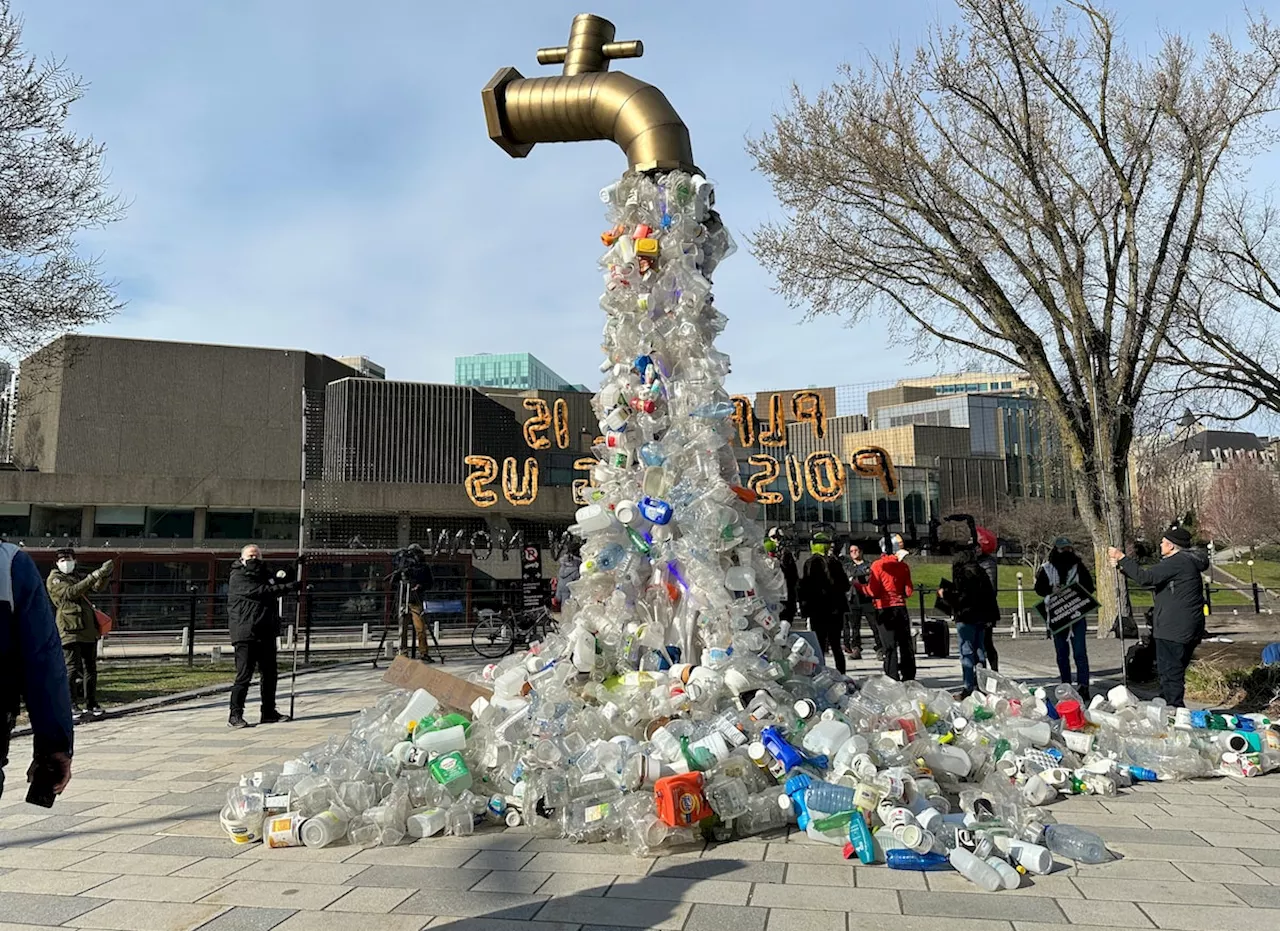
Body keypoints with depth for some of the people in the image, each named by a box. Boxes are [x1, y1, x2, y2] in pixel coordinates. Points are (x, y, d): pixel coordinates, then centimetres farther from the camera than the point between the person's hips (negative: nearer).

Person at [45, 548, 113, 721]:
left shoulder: (76, 578, 24)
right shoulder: (54, 579, 1)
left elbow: (97, 587, 13)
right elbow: (70, 593, -16)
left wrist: (105, 574, -6)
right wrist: (92, 576, -24)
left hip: (88, 630, 7)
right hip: (71, 630, -7)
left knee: (90, 668, 9)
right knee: (72, 668, -9)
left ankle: (91, 703, 15)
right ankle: (71, 705, -6)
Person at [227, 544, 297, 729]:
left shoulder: (264, 574, 18)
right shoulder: (237, 577, -7)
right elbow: (259, 591, -19)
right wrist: (286, 587, -22)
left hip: (266, 633, 8)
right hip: (245, 634, -8)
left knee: (269, 674, 12)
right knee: (244, 675, -9)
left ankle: (269, 712, 22)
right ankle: (235, 715, -3)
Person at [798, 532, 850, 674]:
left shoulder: (811, 562, -10)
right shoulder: (835, 562, 6)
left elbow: (805, 587, -13)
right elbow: (846, 585, 12)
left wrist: (804, 606, -3)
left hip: (818, 610, -5)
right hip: (836, 609, 5)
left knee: (819, 646, -3)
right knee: (836, 645, 14)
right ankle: (841, 674, 17)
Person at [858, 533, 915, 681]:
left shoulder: (877, 565, -10)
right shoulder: (904, 566, 4)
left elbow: (872, 591, -12)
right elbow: (908, 592, 5)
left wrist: (858, 585, 3)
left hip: (884, 610, -4)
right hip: (901, 608, 4)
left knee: (890, 648, -2)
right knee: (906, 646, 12)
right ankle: (909, 679, 19)